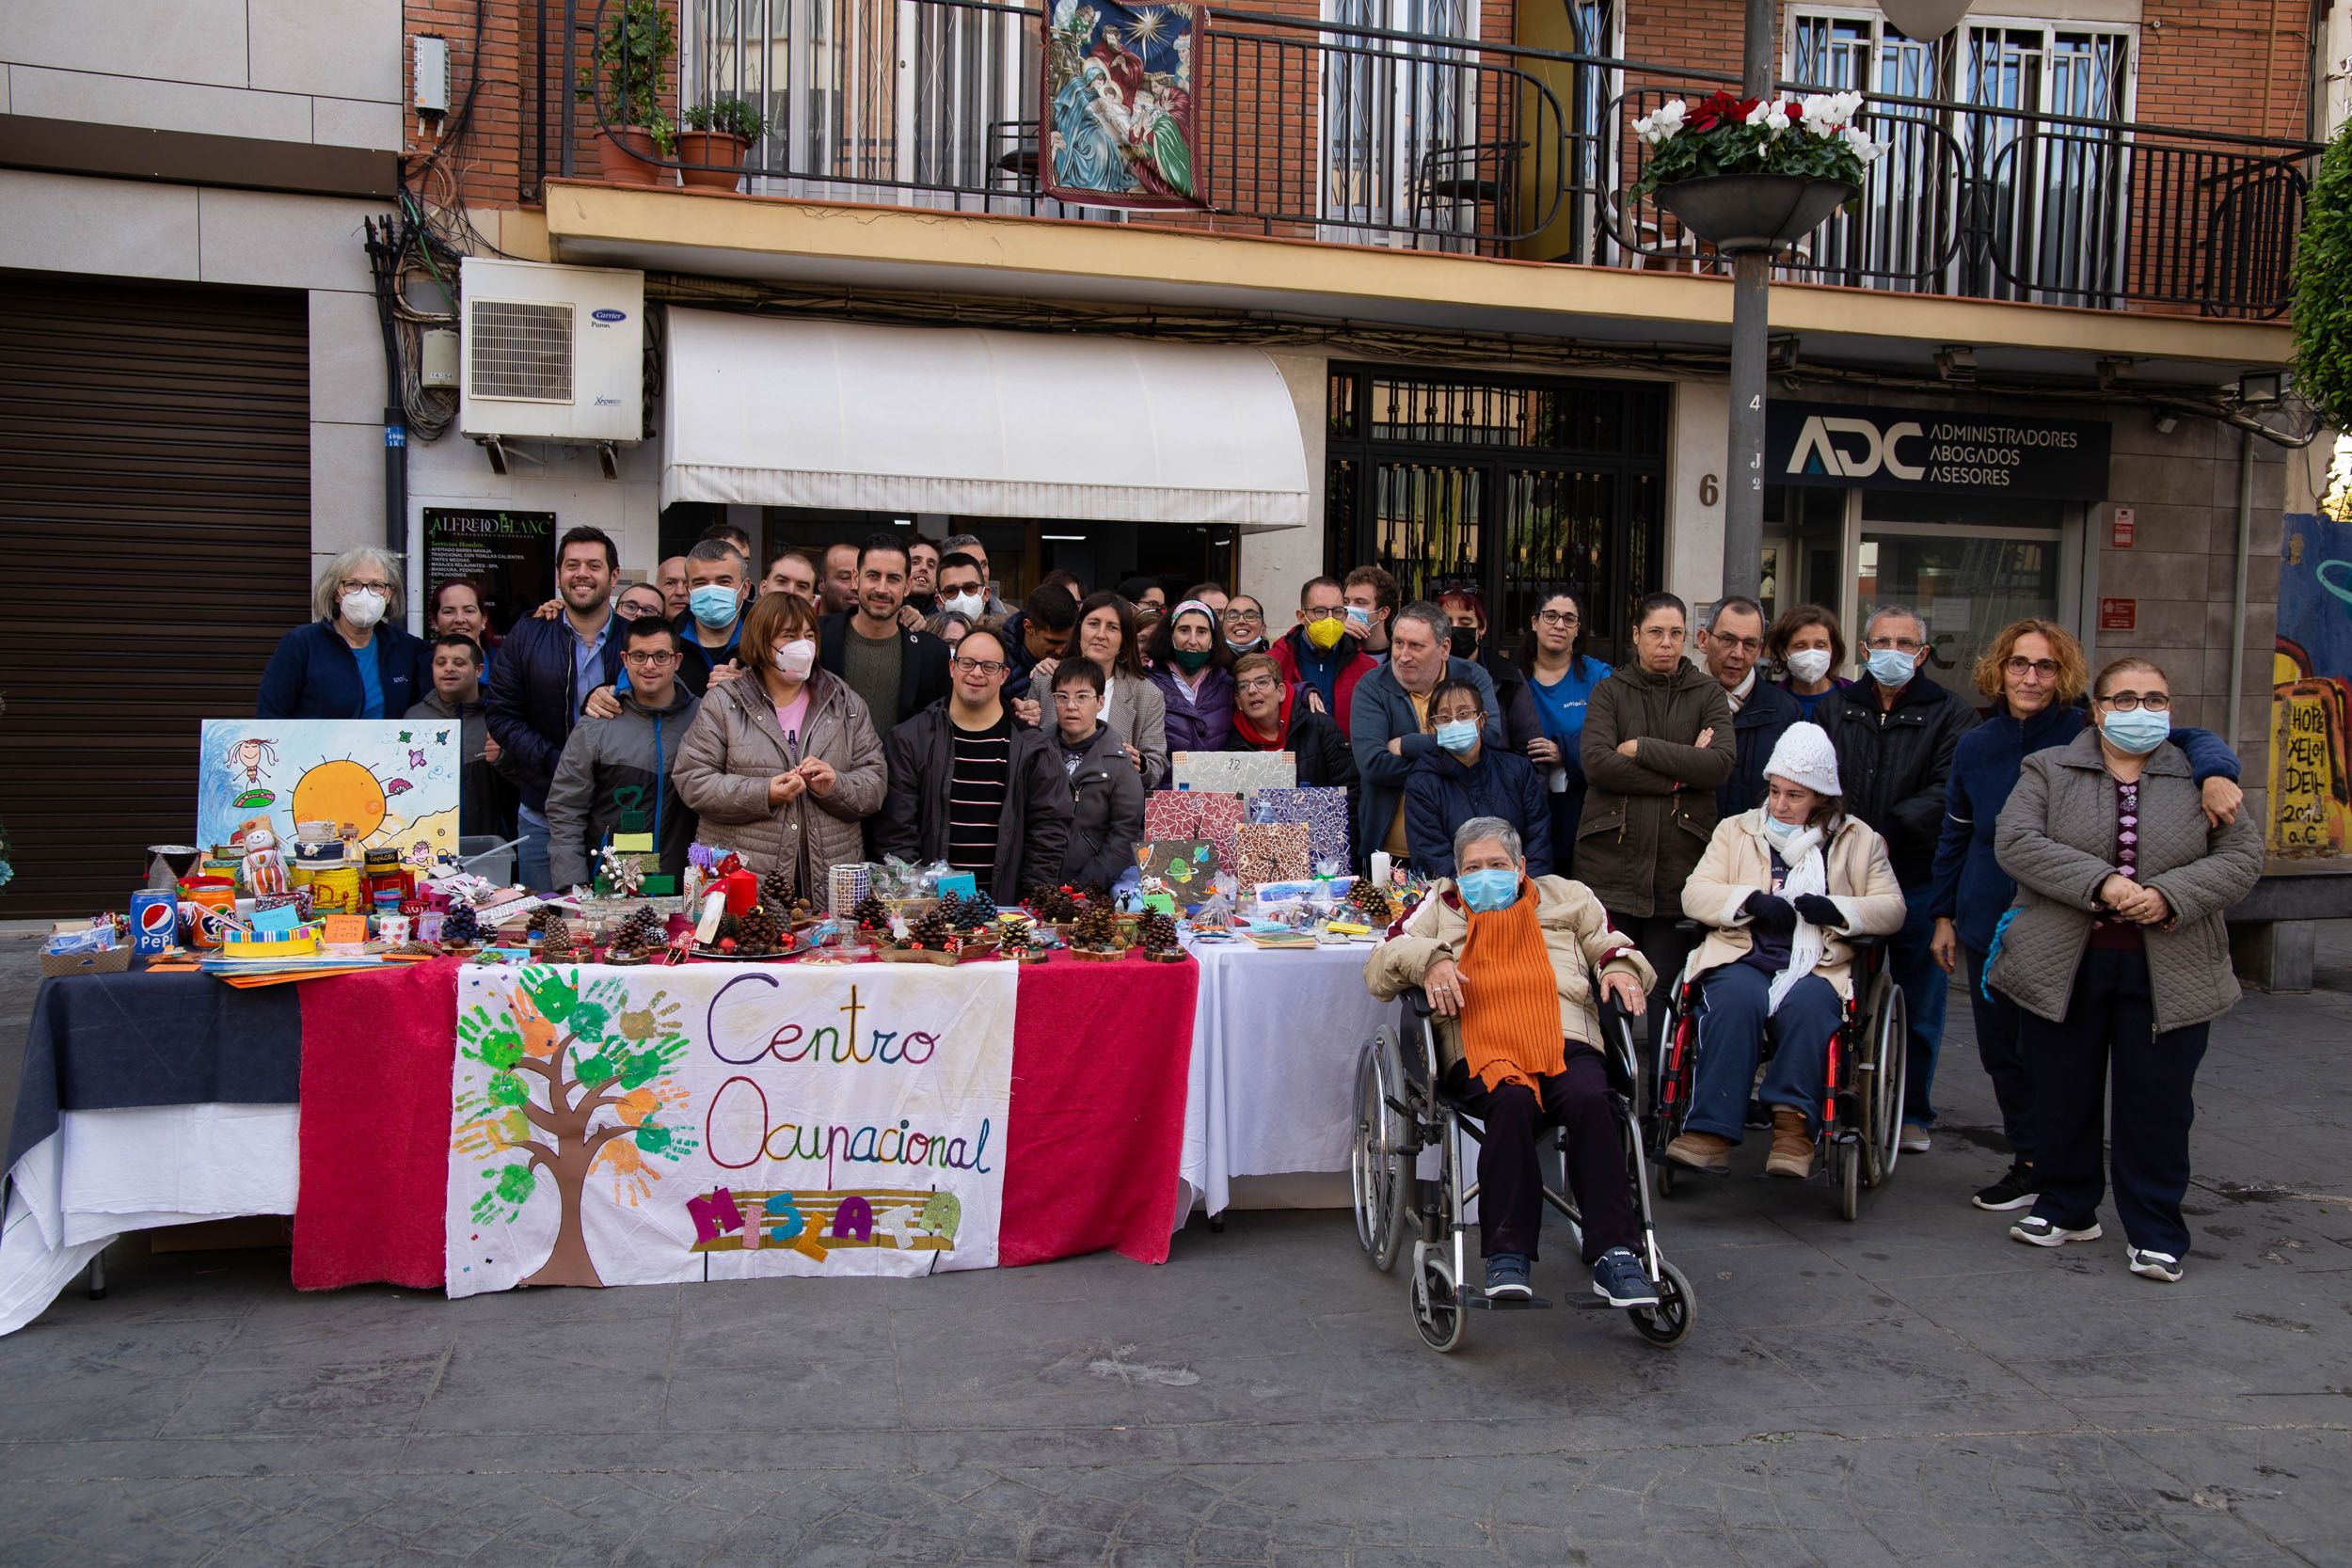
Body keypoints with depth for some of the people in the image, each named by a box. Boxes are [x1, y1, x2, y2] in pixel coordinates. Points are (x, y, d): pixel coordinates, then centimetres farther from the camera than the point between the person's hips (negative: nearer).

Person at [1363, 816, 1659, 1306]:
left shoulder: (1567, 898, 29)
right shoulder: (1439, 907, 26)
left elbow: (1614, 946, 30)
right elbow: (1380, 966, 17)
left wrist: (1621, 968, 6)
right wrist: (1429, 959, -3)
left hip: (1567, 1043, 1)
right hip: (1481, 1051, -1)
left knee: (1590, 1101, -33)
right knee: (1512, 1102, -36)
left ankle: (1614, 1253, -33)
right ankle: (1507, 1254, -33)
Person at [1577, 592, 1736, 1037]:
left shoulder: (1708, 693, 11)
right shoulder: (1610, 691, 10)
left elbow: (1720, 765, -6)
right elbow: (1596, 761, -8)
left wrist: (1641, 748, -7)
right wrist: (1678, 773, -9)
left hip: (1679, 860, 0)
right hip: (1613, 855, 0)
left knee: (1668, 985, 1)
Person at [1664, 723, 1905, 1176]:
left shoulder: (1859, 841, 19)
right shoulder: (1736, 830, 21)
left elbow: (1892, 909, 10)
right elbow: (1694, 894, 9)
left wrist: (1836, 909, -9)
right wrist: (1751, 901, -9)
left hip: (1817, 967, 0)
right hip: (1744, 958, 0)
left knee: (1808, 1005, -36)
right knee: (1736, 999, -34)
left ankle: (1794, 1124, -39)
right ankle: (1712, 1132, -41)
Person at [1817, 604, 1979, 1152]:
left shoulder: (1951, 715, 4)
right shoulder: (1835, 710, 13)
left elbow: (1948, 791, -10)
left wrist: (1890, 833, -22)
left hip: (1919, 881, -2)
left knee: (1920, 1007, 6)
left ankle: (1913, 1115, 19)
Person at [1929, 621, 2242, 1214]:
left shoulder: (2089, 735, -7)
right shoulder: (1975, 747, 5)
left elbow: (2191, 741, -12)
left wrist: (2215, 775, -35)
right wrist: (1944, 915, 15)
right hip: (1989, 924, 4)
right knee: (2001, 1050, 11)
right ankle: (2029, 1162, 27)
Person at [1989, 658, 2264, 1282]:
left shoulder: (2200, 779, 8)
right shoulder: (2048, 770, 5)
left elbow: (2242, 855, 1)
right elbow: (2015, 841, -9)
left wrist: (2170, 895, -16)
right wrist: (2100, 882, -20)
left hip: (2169, 972, 0)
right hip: (2063, 966, 0)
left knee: (2158, 1105, 4)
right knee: (2063, 1096, 9)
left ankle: (2155, 1232, 16)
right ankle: (2066, 1208, 26)